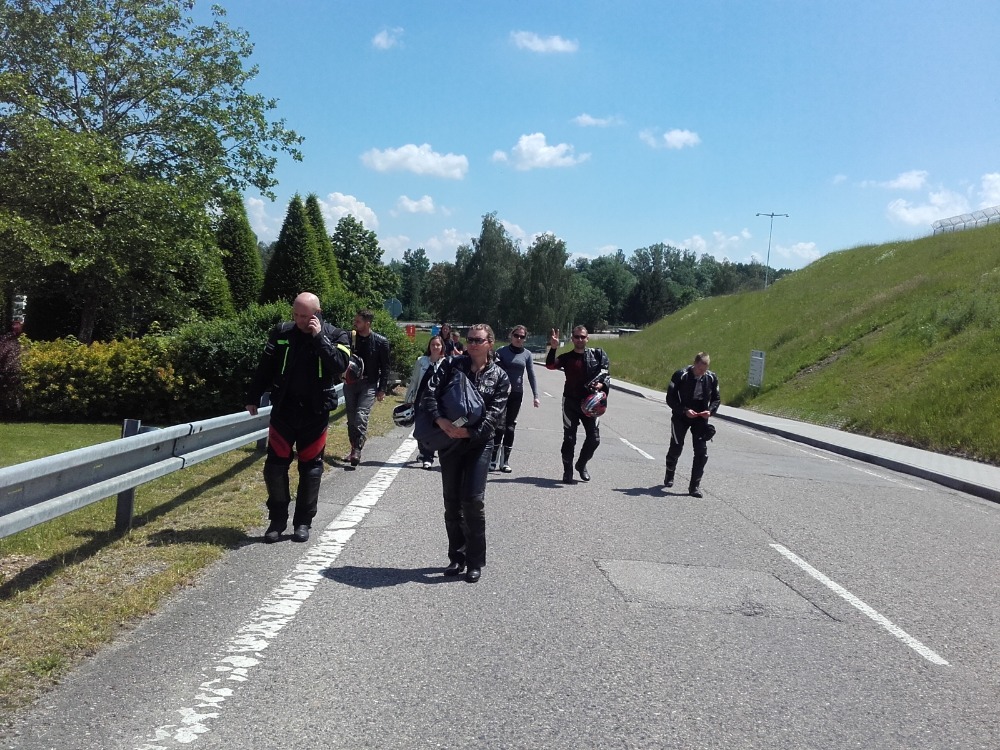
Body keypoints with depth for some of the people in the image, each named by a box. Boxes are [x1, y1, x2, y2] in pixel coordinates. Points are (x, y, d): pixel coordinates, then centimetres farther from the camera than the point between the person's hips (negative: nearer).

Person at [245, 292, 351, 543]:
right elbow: (265, 368, 7)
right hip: (283, 410, 2)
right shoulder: (281, 333, 1)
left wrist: (319, 337, -20)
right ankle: (277, 519, 16)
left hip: (315, 412, -1)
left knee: (310, 468, 6)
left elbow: (340, 365, -20)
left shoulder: (336, 336, -4)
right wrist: (253, 397, 7)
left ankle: (303, 522, 18)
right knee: (275, 466, 2)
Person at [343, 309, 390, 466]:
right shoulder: (350, 338, 1)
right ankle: (354, 449, 19)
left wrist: (382, 389, -4)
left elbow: (385, 367, -1)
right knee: (351, 419, 8)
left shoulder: (381, 342, -6)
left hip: (369, 384, -4)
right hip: (350, 383, 4)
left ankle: (357, 450, -19)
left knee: (361, 415, -19)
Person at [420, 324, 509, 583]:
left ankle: (475, 562, 4)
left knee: (473, 500, -9)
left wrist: (470, 432, -21)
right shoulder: (451, 365, 3)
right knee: (452, 501, 8)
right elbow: (430, 392, -7)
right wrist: (440, 419, -23)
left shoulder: (499, 377, 1)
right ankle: (456, 557, 22)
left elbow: (495, 414, -8)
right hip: (450, 441, 2)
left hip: (479, 443, -2)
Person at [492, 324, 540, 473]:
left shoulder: (527, 354, 5)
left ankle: (505, 461, 11)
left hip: (517, 394, 3)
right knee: (500, 425, -7)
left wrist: (536, 396, 1)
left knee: (510, 427, 6)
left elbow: (531, 376, 7)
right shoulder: (502, 352, -2)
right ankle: (493, 459, -1)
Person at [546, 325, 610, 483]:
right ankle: (567, 470, 13)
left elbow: (605, 370, 2)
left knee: (594, 438, 2)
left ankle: (582, 464, 26)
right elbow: (550, 365, -12)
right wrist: (553, 348, -27)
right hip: (571, 401, -1)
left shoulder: (597, 354, 7)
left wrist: (602, 383, -18)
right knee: (569, 438, 0)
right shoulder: (567, 357, 3)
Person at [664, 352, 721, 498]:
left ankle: (695, 486, -1)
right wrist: (684, 410, -21)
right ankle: (669, 475, 28)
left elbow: (716, 398, 8)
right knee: (676, 446, -1)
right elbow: (670, 398, -9)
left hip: (700, 417, 2)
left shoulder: (712, 378, -4)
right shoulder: (681, 375, -13)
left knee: (701, 451, -9)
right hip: (681, 416, -2)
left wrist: (710, 411, -12)